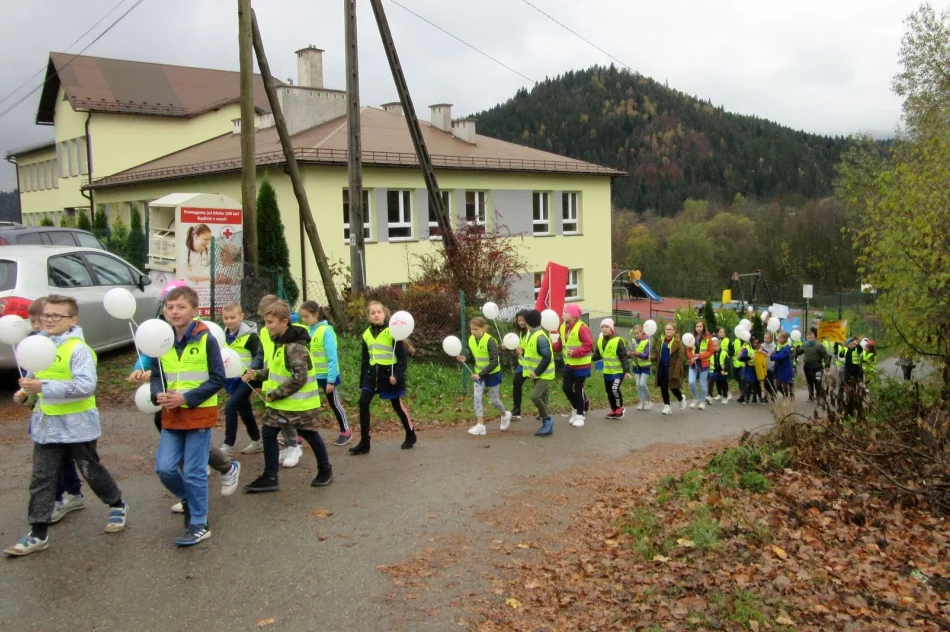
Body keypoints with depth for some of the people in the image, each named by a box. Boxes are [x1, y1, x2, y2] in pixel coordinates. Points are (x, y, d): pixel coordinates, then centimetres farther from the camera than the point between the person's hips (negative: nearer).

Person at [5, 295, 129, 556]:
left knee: (91, 470, 12)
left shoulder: (78, 349, -18)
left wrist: (44, 387, -35)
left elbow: (86, 385, -30)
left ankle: (118, 505, 35)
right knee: (42, 479, 5)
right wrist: (25, 391, 4)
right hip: (46, 425, 6)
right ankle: (38, 534, 11)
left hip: (77, 424, -6)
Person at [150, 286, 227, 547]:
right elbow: (156, 376, 10)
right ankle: (189, 500, 29)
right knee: (164, 467, 0)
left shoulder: (206, 340, -11)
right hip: (171, 415, 5)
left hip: (200, 414, -4)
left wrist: (186, 398, -19)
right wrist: (158, 394, -13)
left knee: (194, 472, 1)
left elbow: (218, 379, -12)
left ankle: (199, 524, 16)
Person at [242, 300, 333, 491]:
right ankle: (270, 477, 14)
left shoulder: (294, 347, -23)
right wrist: (257, 374, -1)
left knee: (310, 435, 8)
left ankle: (325, 471, 28)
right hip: (279, 401, 9)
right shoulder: (279, 342, 7)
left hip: (300, 403, -9)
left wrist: (274, 394, -20)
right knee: (268, 434, 6)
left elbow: (299, 378, -27)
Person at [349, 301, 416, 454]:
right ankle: (364, 443, -1)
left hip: (389, 374, -5)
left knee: (398, 406, 7)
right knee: (363, 403, -8)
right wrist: (362, 382, 15)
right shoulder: (367, 334, 8)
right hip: (372, 373, 5)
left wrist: (397, 375, -21)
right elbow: (365, 359, 15)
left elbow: (402, 357, -10)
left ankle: (411, 436, 29)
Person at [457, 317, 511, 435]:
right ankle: (480, 425, -3)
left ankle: (505, 415, 37)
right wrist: (464, 359, -13)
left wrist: (481, 374, -28)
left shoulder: (490, 341, -25)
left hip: (492, 374, -5)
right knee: (477, 397, -7)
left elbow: (494, 363, -25)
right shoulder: (471, 340, -5)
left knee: (494, 399, 8)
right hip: (479, 373, 5)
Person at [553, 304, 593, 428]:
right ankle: (577, 408, 30)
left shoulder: (582, 328, -21)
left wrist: (575, 353, -33)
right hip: (568, 365, 7)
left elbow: (589, 345, -25)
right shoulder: (562, 327, 4)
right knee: (566, 388, 7)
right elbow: (560, 344, 11)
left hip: (581, 365, -7)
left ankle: (580, 415, 13)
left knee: (578, 389, -1)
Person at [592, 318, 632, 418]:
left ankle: (620, 408, 5)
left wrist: (627, 371, -25)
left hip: (618, 371, -7)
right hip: (607, 371, 7)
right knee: (609, 391, 11)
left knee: (615, 389, -19)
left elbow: (624, 357, -17)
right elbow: (597, 355, 11)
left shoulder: (618, 340, -17)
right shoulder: (600, 341, 4)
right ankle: (614, 410, 28)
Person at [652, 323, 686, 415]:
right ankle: (667, 406, 16)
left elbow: (681, 357, -13)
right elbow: (657, 354, 14)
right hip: (662, 369, 5)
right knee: (663, 387, 5)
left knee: (673, 387, 0)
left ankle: (681, 398, 32)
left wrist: (676, 372, -19)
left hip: (672, 370, -5)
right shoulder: (661, 341, 8)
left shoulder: (677, 342, -9)